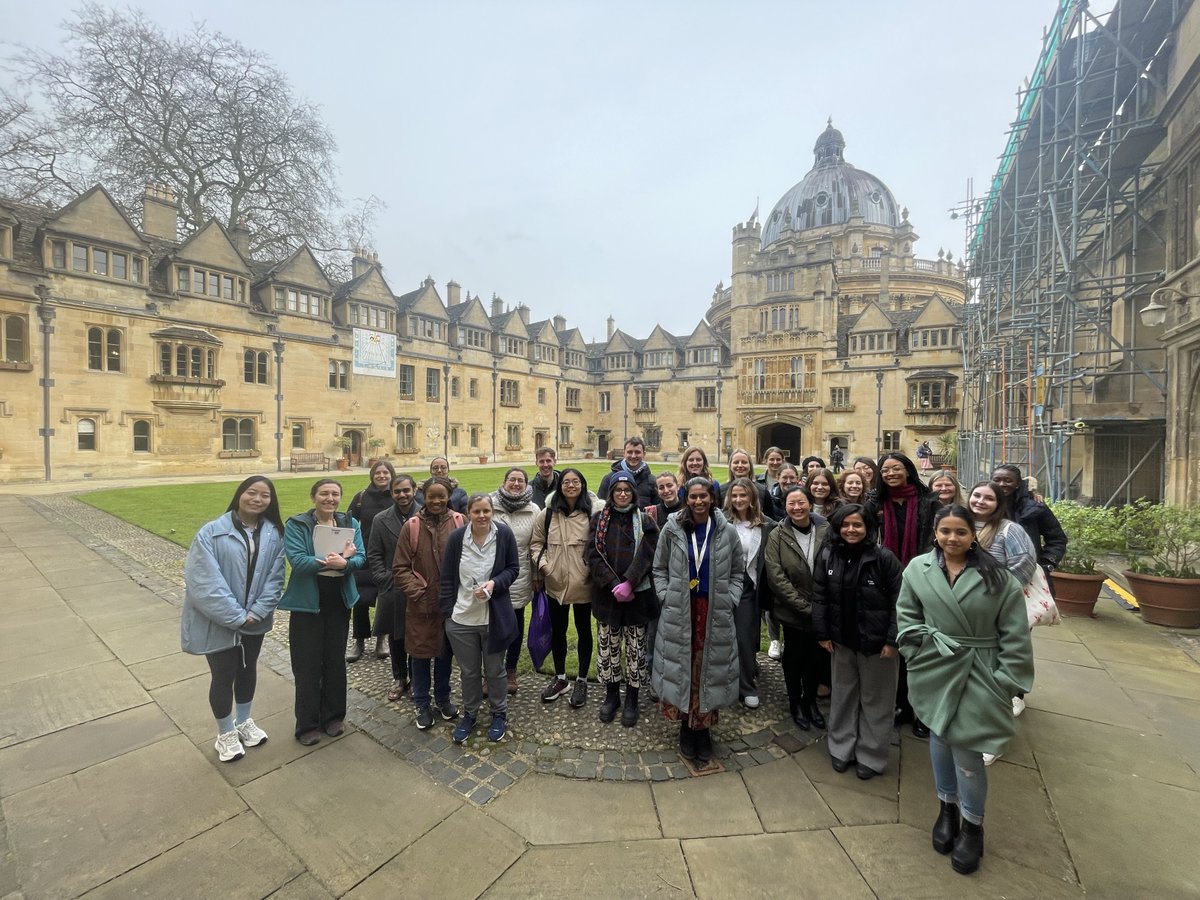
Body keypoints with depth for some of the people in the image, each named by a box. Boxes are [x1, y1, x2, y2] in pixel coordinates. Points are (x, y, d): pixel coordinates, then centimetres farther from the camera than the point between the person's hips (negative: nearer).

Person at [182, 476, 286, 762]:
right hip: (218, 621, -4)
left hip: (254, 619, 4)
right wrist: (235, 616, -19)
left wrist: (257, 612, -15)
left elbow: (275, 577, -5)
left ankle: (244, 722, 44)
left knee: (248, 669, 21)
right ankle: (225, 734, 35)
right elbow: (205, 581, -20)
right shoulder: (212, 532, -17)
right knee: (223, 675, 10)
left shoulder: (273, 534, -6)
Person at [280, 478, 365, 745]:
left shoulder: (350, 523, 1)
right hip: (307, 603, -3)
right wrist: (328, 561, -33)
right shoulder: (296, 525, -9)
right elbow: (297, 560, -20)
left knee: (336, 661, 14)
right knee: (308, 665, 6)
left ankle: (334, 716, 32)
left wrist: (344, 563, -29)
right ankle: (307, 724, 24)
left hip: (339, 601, 3)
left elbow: (361, 557, -8)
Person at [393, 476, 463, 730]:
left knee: (445, 652, 18)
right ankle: (422, 705, 35)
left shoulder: (458, 522, -8)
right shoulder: (412, 526, -10)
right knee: (421, 654, 14)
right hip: (421, 604, -1)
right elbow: (400, 568, -6)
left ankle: (442, 699, 40)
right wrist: (418, 593, -12)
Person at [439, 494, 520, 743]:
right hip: (461, 618, 1)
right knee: (468, 671, 19)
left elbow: (513, 568, -2)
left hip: (495, 617, -1)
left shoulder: (504, 533, -12)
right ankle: (469, 714, 42)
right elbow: (446, 578, -1)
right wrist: (447, 612, -1)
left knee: (494, 670, 17)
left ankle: (499, 714, 40)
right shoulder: (456, 537, -9)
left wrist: (494, 583, -20)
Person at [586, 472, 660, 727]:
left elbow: (647, 556, -9)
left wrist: (628, 583, -20)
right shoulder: (599, 520, 3)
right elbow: (593, 554, -5)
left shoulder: (644, 521, 1)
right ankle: (611, 694, 31)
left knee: (635, 648, 8)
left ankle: (632, 699, 25)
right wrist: (613, 584, -15)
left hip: (637, 595, -1)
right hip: (606, 594, 1)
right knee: (607, 646, 11)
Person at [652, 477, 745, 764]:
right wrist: (666, 596, -3)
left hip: (714, 613, 1)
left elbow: (737, 571, 9)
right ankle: (686, 728, 28)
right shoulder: (672, 529, -4)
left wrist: (729, 599, 0)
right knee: (681, 669, 8)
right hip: (679, 612, 0)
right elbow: (660, 569, 5)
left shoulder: (726, 532, -2)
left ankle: (703, 728, 28)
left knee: (709, 670, 8)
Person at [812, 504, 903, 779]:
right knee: (843, 695, 17)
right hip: (841, 639, 3)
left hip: (876, 640, -3)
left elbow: (898, 600, -11)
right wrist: (822, 633, 0)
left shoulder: (883, 557, -13)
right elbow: (819, 597, 1)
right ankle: (841, 749, 34)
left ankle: (870, 756, 30)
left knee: (875, 700, 12)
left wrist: (893, 640, -12)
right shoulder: (827, 556, -4)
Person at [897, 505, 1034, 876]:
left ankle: (973, 825, 27)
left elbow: (1015, 635, -6)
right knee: (940, 738, 17)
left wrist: (1006, 681, -8)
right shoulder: (918, 569, -6)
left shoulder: (997, 577, -10)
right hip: (936, 671, 2)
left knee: (966, 750, 1)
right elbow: (906, 616, 3)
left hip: (978, 675, -2)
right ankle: (947, 808, 40)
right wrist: (922, 651, -5)